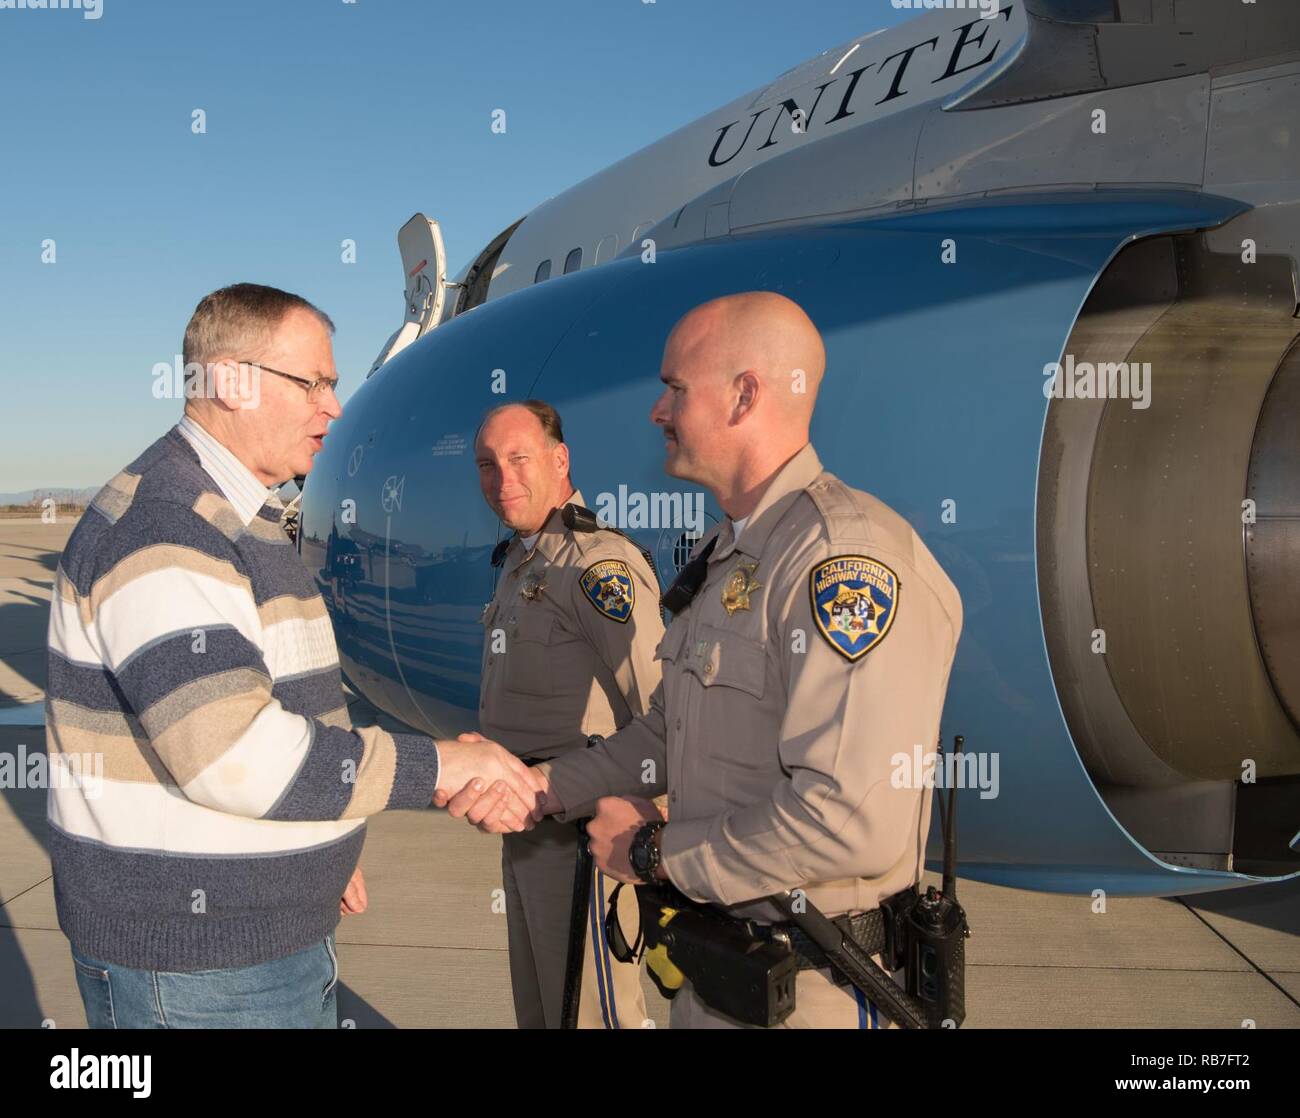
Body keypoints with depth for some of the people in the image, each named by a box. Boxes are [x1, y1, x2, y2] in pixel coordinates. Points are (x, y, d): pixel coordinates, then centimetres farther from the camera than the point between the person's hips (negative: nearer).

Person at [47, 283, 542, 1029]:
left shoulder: (242, 521, 12)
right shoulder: (159, 527, -21)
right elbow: (230, 752, -31)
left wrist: (323, 848, 18)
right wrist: (435, 767, -24)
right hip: (191, 963, -9)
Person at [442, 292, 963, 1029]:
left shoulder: (847, 556, -23)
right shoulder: (726, 558, 10)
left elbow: (853, 821, -30)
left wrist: (656, 852, -17)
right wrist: (538, 788, 5)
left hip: (807, 987, -9)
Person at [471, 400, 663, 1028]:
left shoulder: (598, 563, -19)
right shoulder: (519, 559, 14)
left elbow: (660, 705, -24)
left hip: (577, 825, -10)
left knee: (587, 1007, 1)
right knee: (536, 1004, 21)